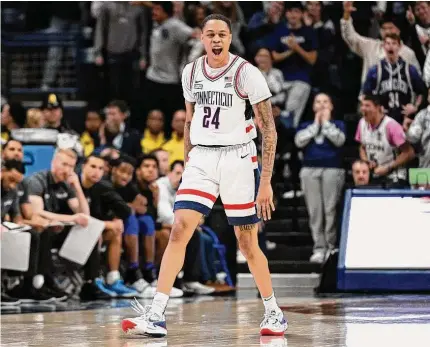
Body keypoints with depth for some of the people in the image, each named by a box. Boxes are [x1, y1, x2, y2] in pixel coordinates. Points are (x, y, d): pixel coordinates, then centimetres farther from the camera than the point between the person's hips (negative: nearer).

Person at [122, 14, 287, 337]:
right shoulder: (191, 72, 7)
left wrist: (266, 182, -12)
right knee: (179, 230, -11)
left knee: (248, 244, 3)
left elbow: (269, 130, -8)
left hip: (237, 157, -4)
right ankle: (156, 316, -14)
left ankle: (274, 313, 22)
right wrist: (187, 165, 18)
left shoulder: (246, 73, -8)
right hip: (201, 156, 4)